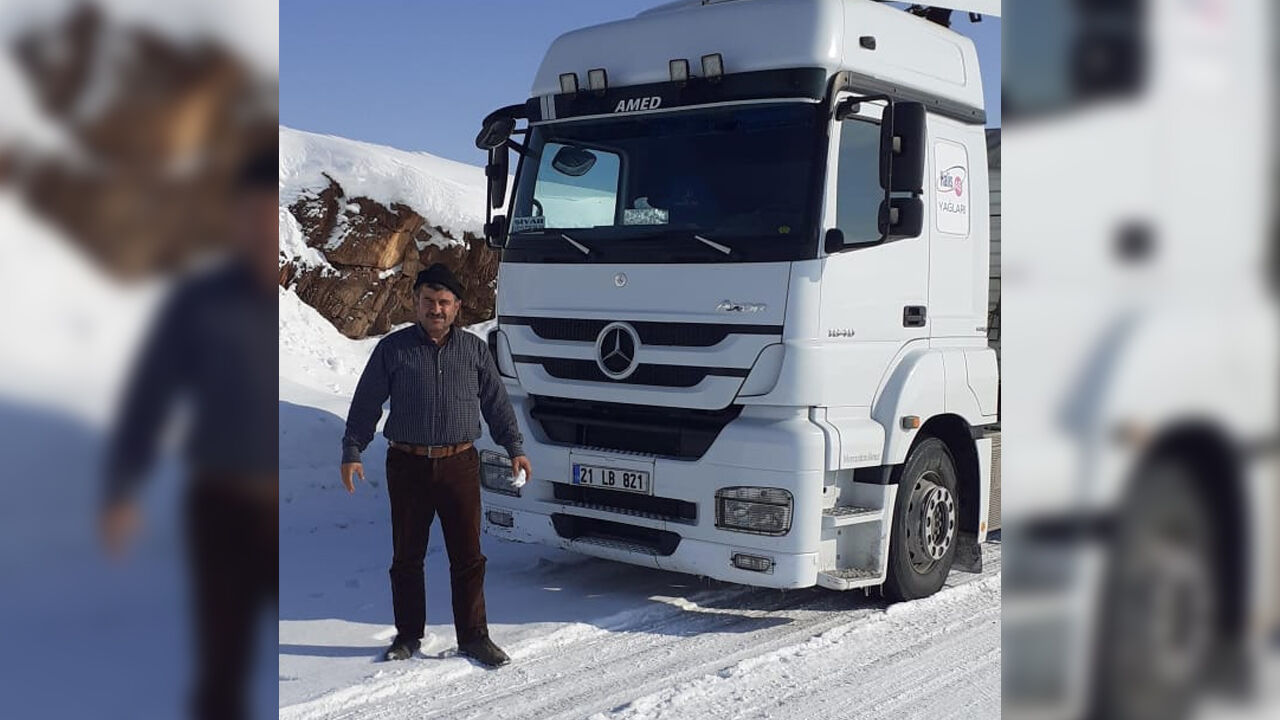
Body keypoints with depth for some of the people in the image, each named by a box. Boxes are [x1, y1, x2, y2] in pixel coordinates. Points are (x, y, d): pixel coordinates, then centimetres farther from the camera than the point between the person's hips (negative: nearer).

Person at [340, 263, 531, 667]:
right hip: (408, 466, 0)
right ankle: (408, 635, 22)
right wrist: (351, 452, -2)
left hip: (460, 465, 1)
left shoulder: (474, 350, 7)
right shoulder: (392, 349, 3)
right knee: (407, 557, 8)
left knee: (468, 557, 2)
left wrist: (514, 448, 8)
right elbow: (365, 405, 5)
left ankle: (473, 637, 13)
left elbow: (497, 403, 13)